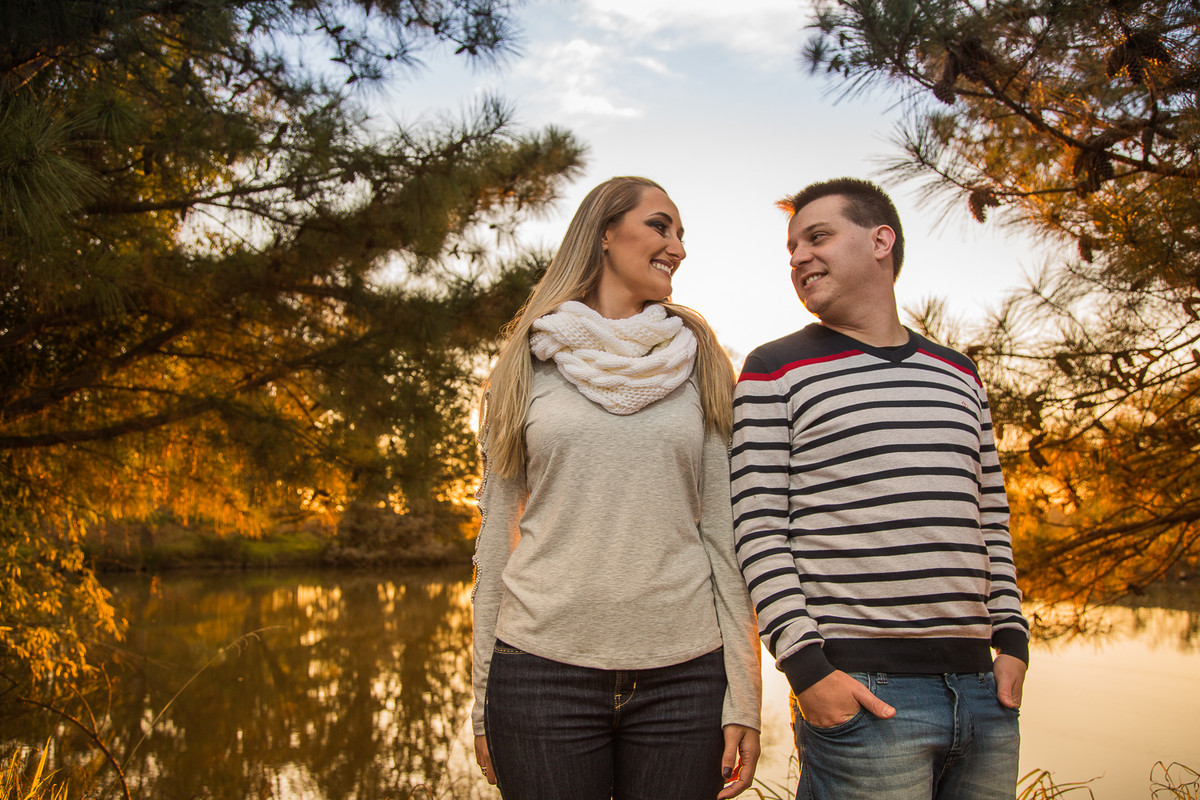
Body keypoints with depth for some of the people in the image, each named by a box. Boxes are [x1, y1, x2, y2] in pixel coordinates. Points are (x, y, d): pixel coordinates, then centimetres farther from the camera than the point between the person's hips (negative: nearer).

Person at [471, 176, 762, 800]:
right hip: (544, 668, 0)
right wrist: (483, 702, 5)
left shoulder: (700, 367, 8)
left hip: (683, 672, 1)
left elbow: (723, 530, 4)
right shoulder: (527, 366, 6)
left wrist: (743, 696, -2)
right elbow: (496, 532, 7)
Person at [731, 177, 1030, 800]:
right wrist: (805, 666, -13)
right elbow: (758, 530, -6)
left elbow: (990, 515, 18)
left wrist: (1011, 639, 9)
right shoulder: (776, 371, 0)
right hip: (859, 688, -5)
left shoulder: (958, 373, 16)